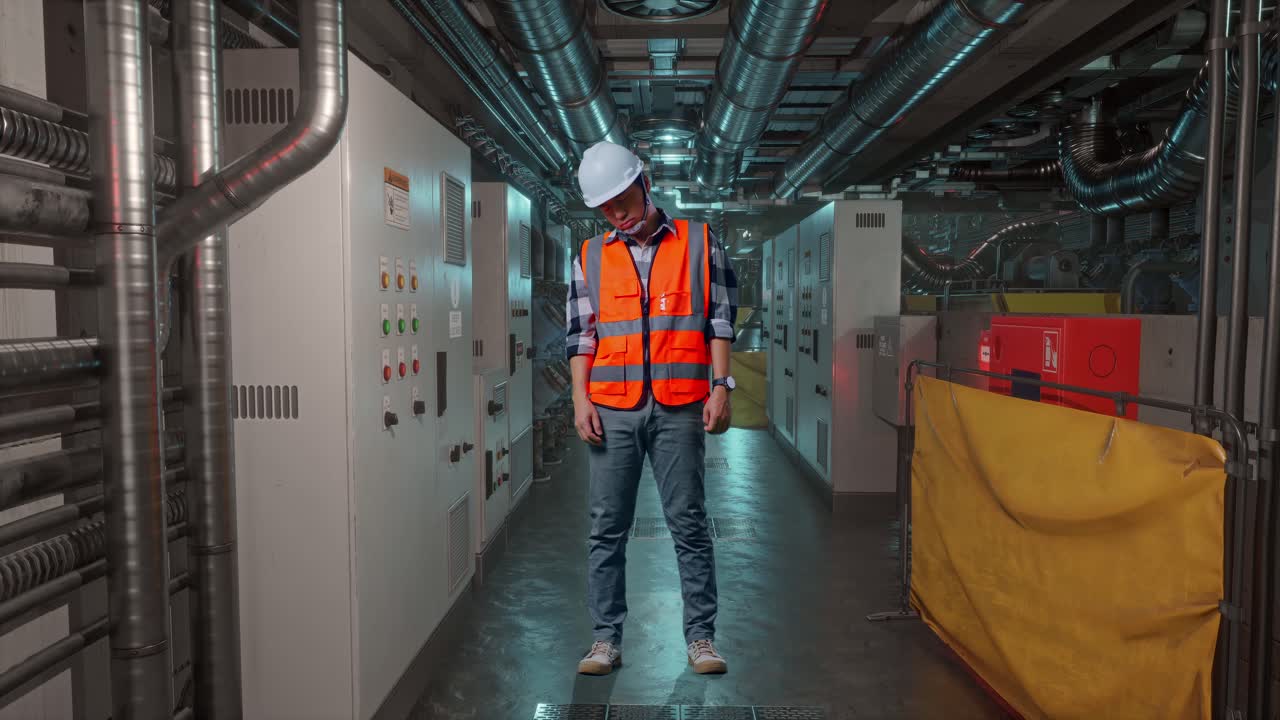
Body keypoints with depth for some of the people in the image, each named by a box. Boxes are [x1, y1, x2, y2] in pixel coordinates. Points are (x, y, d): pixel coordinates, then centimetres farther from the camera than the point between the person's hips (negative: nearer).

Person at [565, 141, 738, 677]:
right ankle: (607, 639, 14)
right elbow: (581, 333, 10)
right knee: (607, 528, 4)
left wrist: (720, 387, -4)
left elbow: (720, 320, 5)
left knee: (689, 523, 2)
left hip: (679, 408, -1)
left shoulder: (699, 243, 7)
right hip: (612, 410, 2)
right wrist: (581, 399, -1)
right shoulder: (590, 257, 12)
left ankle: (701, 637, 12)